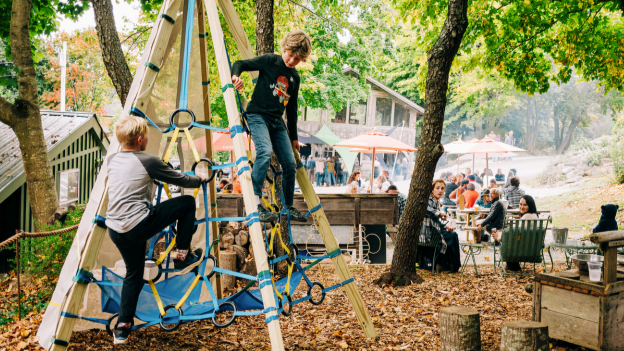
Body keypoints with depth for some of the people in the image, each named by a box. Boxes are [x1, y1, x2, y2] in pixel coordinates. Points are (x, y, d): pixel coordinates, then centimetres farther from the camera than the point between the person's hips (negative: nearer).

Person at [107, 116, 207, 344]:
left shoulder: (111, 160, 12)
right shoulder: (148, 162, -7)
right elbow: (180, 180, 3)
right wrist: (200, 179, 23)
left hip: (114, 229, 7)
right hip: (138, 225, -7)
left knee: (133, 272, 24)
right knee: (187, 203, 6)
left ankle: (122, 327, 20)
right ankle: (182, 257, 15)